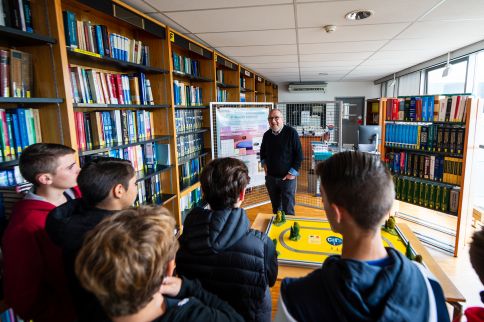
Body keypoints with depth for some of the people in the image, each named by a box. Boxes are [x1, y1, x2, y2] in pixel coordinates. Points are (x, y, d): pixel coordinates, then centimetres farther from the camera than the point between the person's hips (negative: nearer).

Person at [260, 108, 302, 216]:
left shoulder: (291, 133, -12)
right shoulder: (267, 134, 3)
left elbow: (299, 155, -10)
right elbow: (262, 151, 23)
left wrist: (292, 172, -13)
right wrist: (264, 163, 9)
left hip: (287, 178, -4)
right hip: (270, 177, 5)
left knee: (288, 210, 2)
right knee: (275, 207, 17)